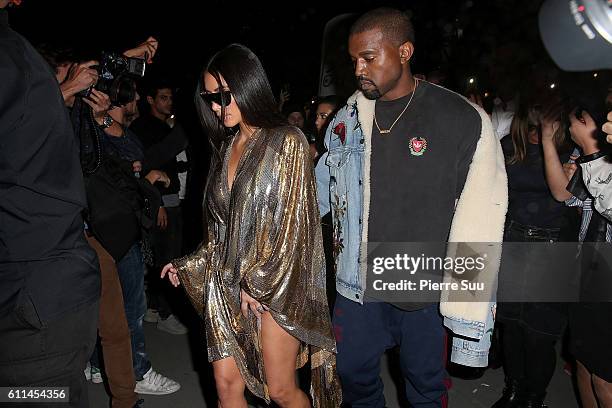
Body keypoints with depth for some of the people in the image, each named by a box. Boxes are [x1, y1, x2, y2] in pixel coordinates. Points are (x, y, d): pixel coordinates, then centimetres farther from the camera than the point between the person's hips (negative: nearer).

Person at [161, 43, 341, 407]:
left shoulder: (287, 143, -8)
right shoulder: (227, 147, 11)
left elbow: (292, 224, -11)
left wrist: (256, 283, -11)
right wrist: (188, 266, 13)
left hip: (274, 284, -5)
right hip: (225, 282, 6)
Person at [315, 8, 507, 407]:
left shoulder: (464, 121, -13)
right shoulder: (348, 118, 1)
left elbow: (480, 223, -13)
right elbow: (321, 190, 9)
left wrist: (469, 312, -13)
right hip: (359, 284, 4)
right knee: (354, 374, 20)